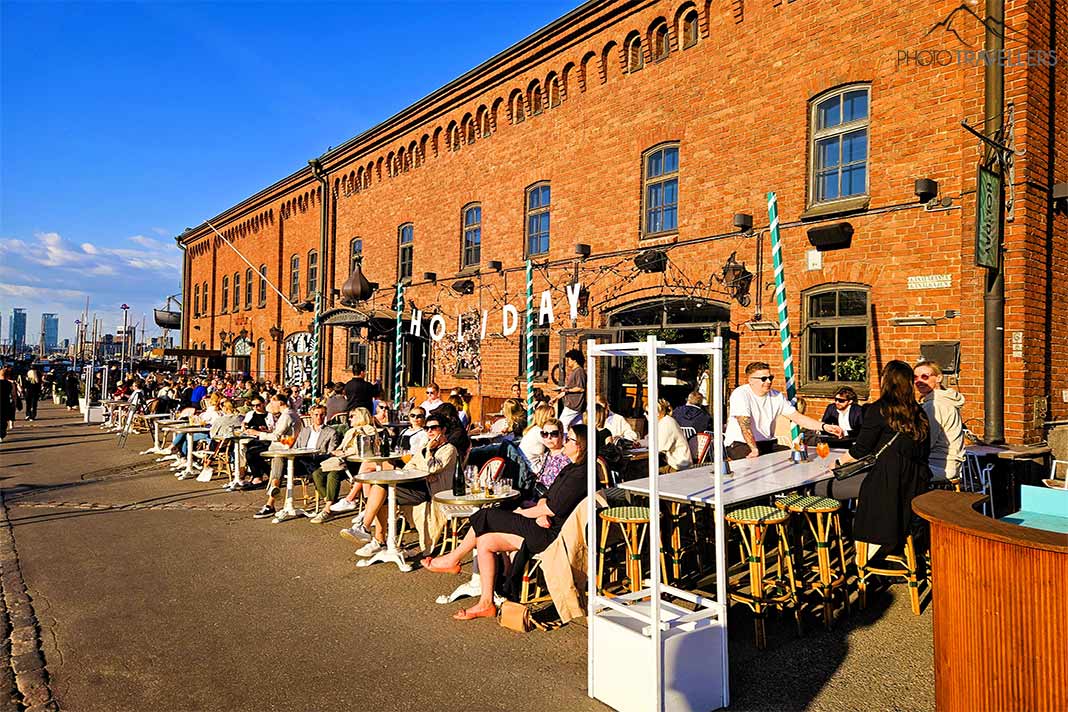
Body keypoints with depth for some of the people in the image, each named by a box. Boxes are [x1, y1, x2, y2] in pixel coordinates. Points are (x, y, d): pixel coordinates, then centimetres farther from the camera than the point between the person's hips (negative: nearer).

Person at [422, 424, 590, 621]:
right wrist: (540, 513, -8)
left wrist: (521, 513, -4)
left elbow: (552, 509, -18)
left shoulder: (580, 475, -17)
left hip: (551, 533, -9)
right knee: (485, 540, -4)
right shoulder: (570, 469, 16)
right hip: (544, 525, 9)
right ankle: (486, 603, 1)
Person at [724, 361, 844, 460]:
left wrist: (824, 427, -11)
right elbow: (744, 424, -24)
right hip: (741, 443, -6)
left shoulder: (777, 397, 6)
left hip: (768, 443, 6)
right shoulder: (741, 394, -14)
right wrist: (754, 449, -35)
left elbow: (797, 417, 3)